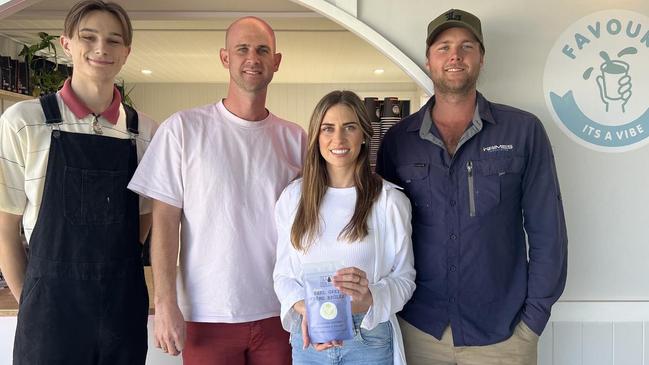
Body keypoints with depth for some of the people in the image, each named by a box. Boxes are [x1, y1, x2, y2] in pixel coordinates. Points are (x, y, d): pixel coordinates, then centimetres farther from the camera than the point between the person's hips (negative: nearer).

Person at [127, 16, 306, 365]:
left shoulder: (295, 138, 3)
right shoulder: (183, 128, -5)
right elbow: (165, 222, -5)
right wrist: (165, 304, -9)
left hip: (279, 313, 3)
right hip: (208, 316, -2)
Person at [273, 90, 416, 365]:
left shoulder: (390, 200, -9)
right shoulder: (293, 196, -1)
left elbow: (404, 278, -5)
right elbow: (283, 273, 2)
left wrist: (369, 298, -24)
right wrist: (304, 309, -16)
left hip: (370, 337, -1)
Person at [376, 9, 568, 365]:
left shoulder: (524, 130, -5)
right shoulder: (397, 139, -1)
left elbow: (547, 232, -3)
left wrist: (534, 316, -5)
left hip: (503, 333, -1)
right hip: (418, 329, 1)